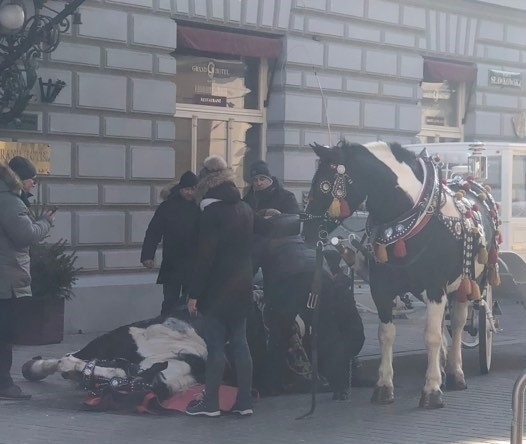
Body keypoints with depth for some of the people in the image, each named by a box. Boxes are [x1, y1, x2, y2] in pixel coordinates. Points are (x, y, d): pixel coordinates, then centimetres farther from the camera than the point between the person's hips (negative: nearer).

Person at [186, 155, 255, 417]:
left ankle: (211, 403, 1)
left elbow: (205, 256, -17)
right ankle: (244, 402, 8)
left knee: (216, 346, -3)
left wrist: (194, 293, -14)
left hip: (218, 289, -7)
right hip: (241, 287, 7)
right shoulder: (246, 209, 11)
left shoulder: (212, 211, -13)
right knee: (240, 343, 8)